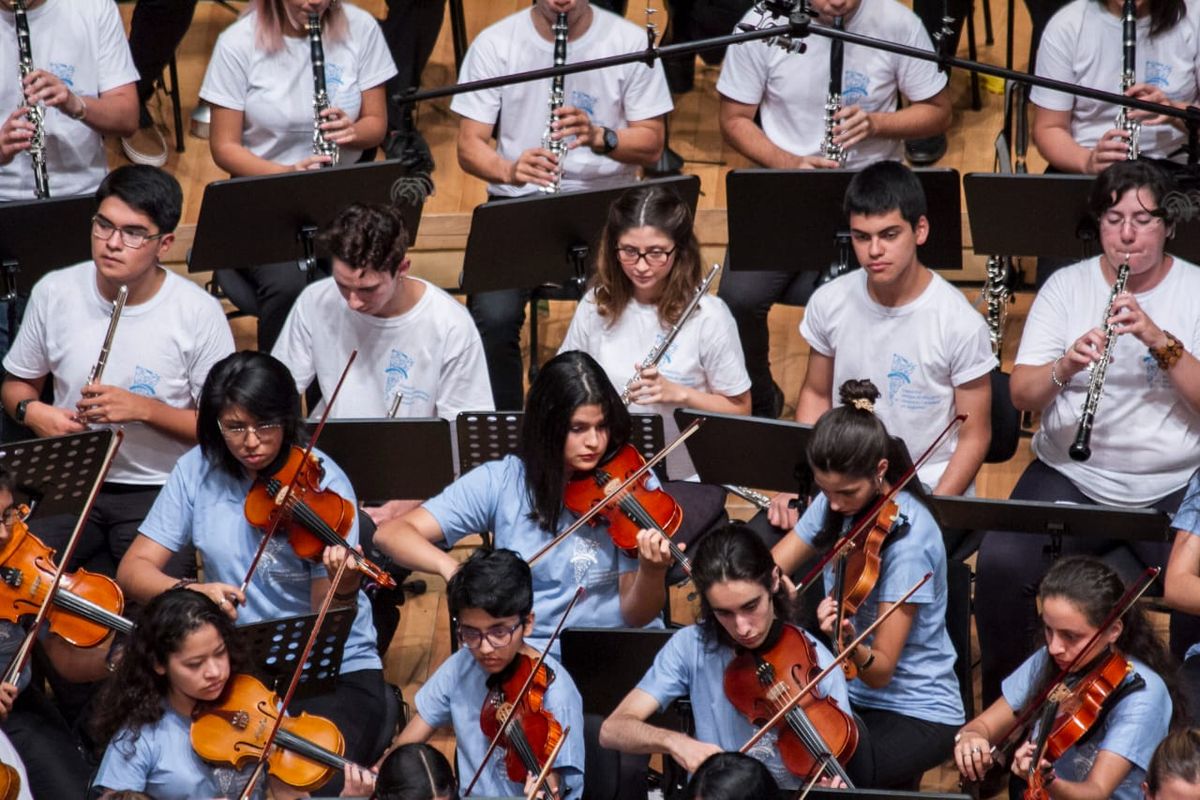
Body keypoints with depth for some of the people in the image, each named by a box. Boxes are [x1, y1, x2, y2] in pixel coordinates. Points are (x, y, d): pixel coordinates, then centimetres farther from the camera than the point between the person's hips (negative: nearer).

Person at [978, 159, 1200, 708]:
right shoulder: (1066, 286, 6)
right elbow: (1022, 395, -1)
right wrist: (1066, 367, -22)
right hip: (1071, 478, 1)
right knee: (1001, 562, -27)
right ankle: (1001, 702, -2)